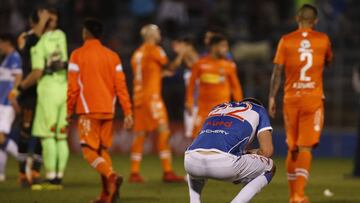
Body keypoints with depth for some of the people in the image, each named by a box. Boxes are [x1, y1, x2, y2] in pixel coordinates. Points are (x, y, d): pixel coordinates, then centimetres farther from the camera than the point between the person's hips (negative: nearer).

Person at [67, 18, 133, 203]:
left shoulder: (78, 55, -4)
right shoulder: (112, 56, 8)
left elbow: (73, 86, -6)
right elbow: (121, 86, 3)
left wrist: (70, 110, 5)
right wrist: (128, 112, 3)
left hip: (88, 111, -5)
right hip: (108, 111, 5)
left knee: (89, 151, -3)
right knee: (103, 151, 13)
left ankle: (112, 176, -29)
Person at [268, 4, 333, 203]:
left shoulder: (286, 41, 0)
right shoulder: (323, 40, 3)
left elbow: (277, 71, -3)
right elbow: (328, 62, 22)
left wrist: (272, 98, 1)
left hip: (291, 99, 1)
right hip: (313, 99, -1)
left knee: (292, 149, 13)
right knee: (306, 147, -7)